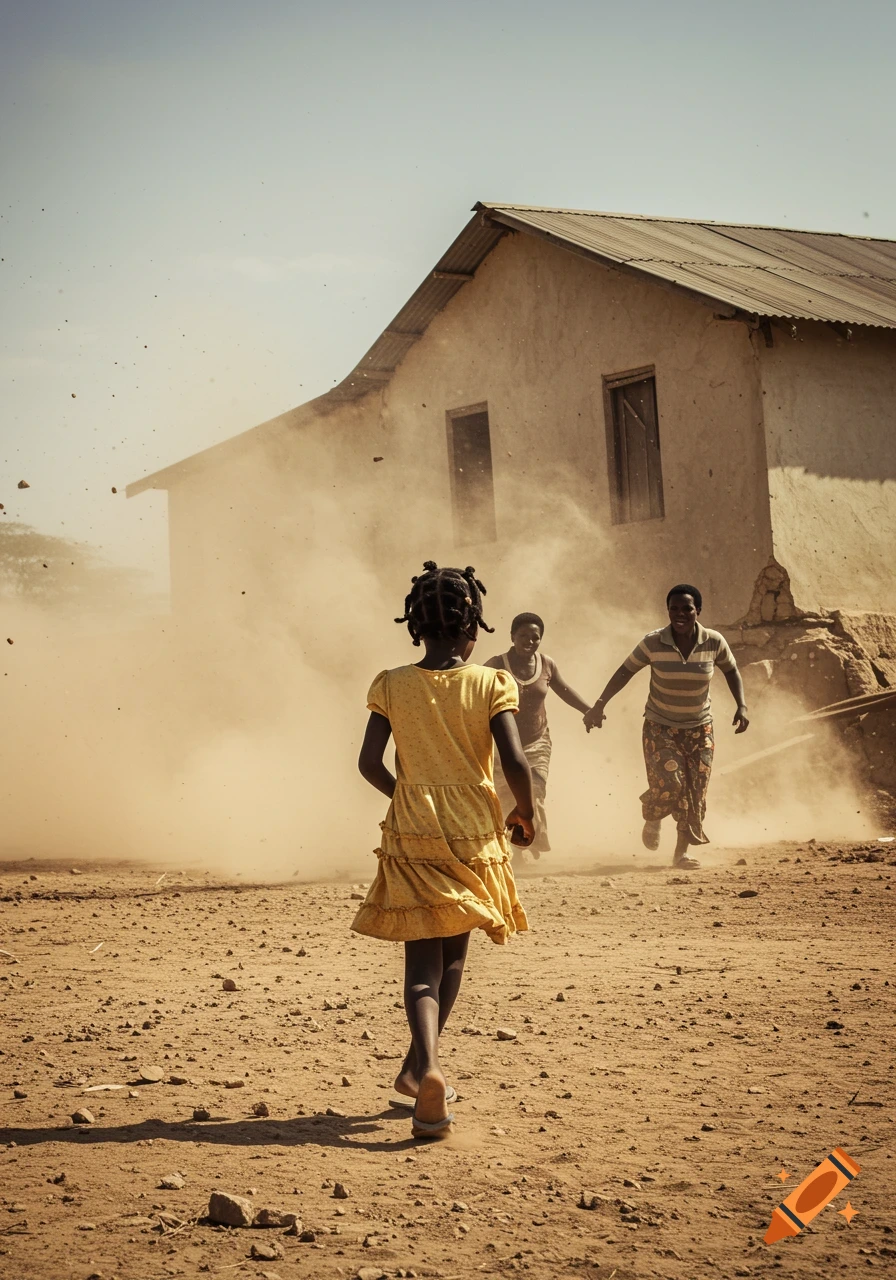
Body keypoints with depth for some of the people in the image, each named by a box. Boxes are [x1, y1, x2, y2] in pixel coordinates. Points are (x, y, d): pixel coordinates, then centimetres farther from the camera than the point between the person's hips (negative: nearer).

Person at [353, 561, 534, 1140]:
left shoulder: (393, 685, -1)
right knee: (453, 955, 19)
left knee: (422, 962, 0)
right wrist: (525, 812, 4)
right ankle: (417, 1066, 24)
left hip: (412, 833, 0)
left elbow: (370, 762, -4)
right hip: (474, 833, 0)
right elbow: (516, 761, -15)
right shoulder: (492, 685, -6)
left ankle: (427, 1066, -24)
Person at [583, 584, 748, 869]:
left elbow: (731, 671, 6)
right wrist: (600, 705, -10)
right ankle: (651, 820, 19)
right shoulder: (654, 643, -15)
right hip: (660, 726, -2)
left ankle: (681, 852, 10)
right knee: (668, 783, -16)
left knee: (695, 790, -2)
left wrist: (742, 706, -6)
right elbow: (625, 671, -5)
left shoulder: (714, 642, -11)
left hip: (699, 727, 2)